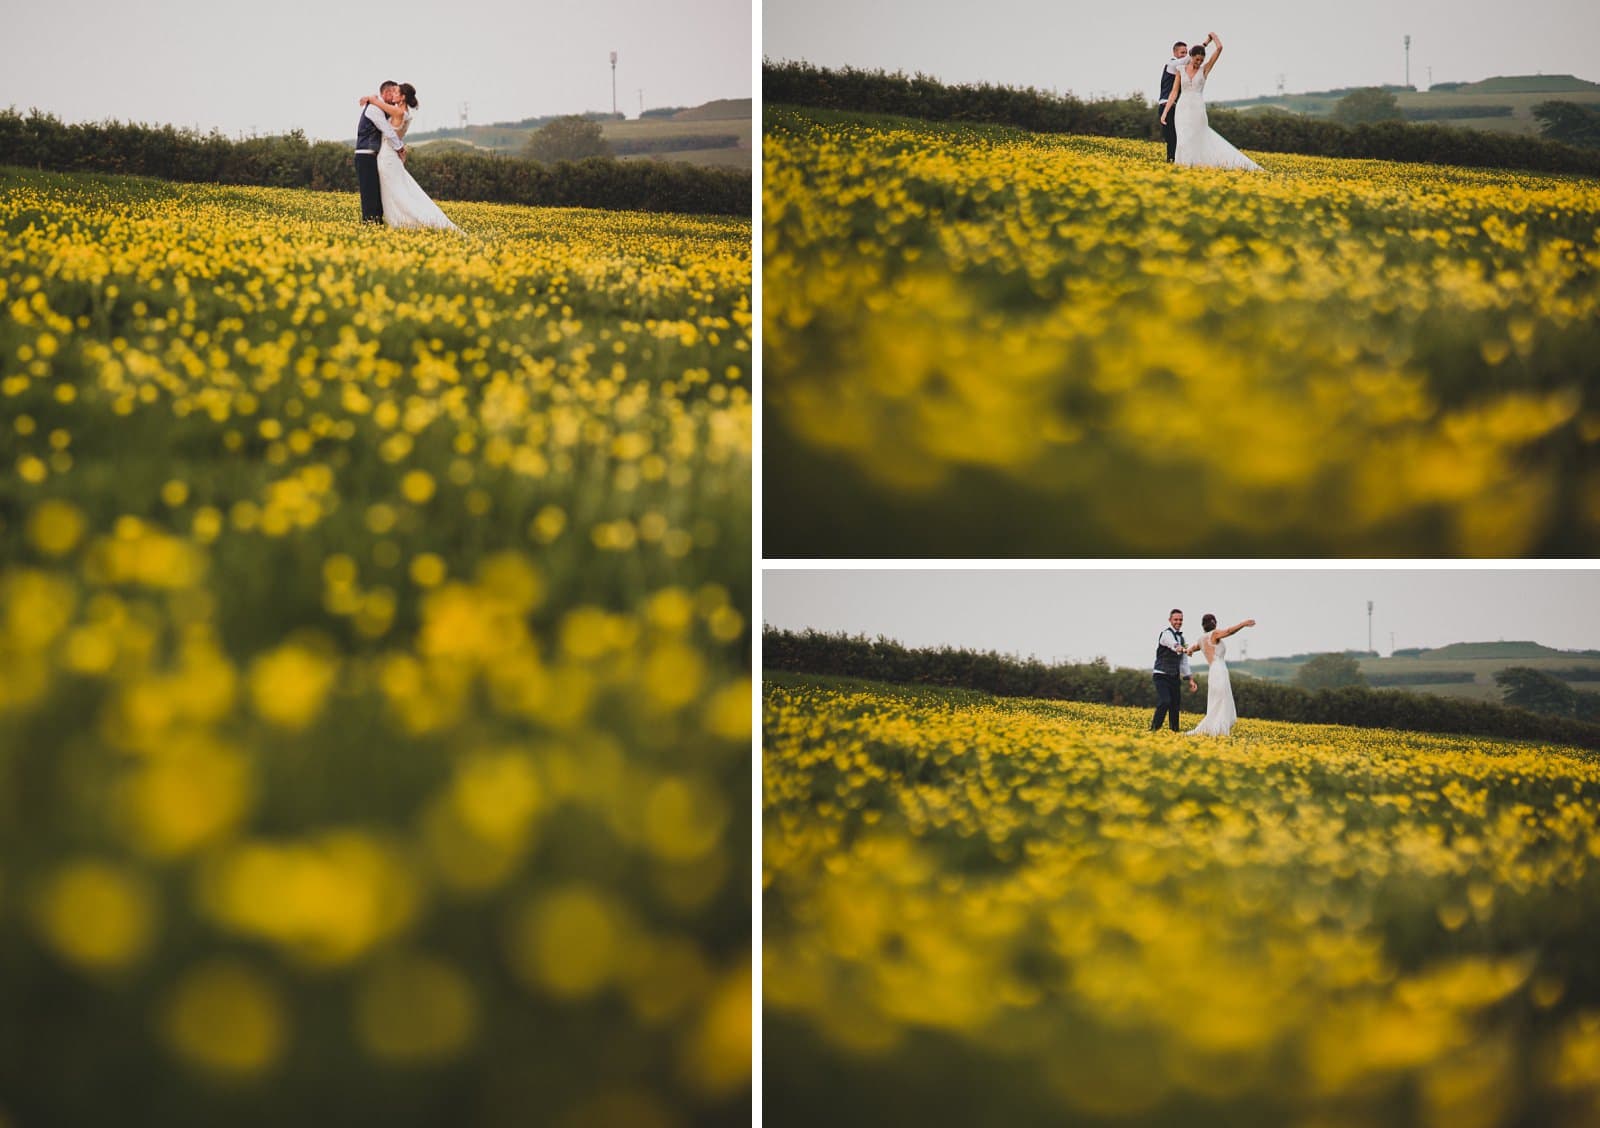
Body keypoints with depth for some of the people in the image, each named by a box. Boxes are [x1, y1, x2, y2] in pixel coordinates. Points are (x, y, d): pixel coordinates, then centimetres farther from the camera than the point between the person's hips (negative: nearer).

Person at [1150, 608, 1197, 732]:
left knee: (1175, 706, 8)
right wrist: (1185, 650, -56)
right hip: (1162, 675, -8)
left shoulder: (1181, 637, 16)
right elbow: (1174, 645, -35)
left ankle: (1174, 731, 14)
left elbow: (1184, 661, 21)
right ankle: (1153, 730, -18)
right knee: (1164, 702, -22)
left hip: (1175, 677, 8)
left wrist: (1190, 679, 15)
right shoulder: (1166, 634, -11)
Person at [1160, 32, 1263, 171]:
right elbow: (1174, 92, 7)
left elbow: (1219, 48, -3)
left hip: (1198, 111, -1)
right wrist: (1165, 112, 1)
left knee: (1193, 142, -6)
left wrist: (1212, 36, 14)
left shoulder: (1204, 69, 4)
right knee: (1185, 142, -4)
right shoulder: (1181, 70, 8)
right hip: (1183, 111, 1)